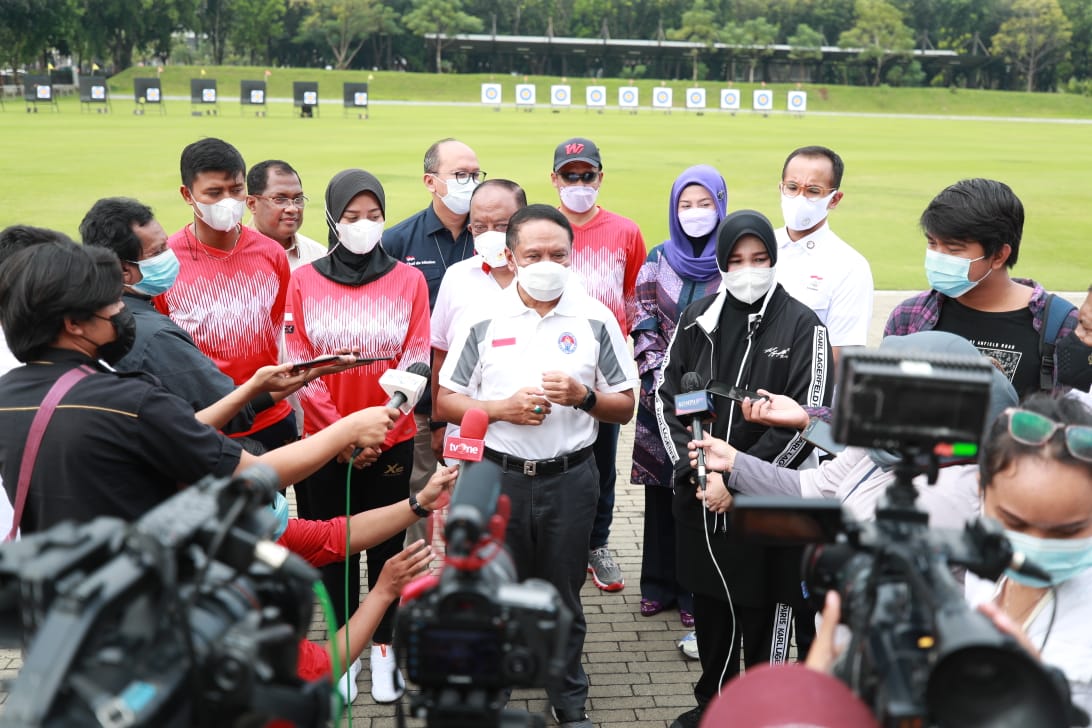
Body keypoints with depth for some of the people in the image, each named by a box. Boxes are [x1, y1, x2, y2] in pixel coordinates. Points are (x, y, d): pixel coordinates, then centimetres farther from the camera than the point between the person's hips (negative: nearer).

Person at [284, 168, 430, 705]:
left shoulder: (408, 279, -1)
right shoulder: (304, 281, 0)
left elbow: (414, 363, -5)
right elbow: (299, 366, -4)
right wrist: (340, 432, -13)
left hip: (391, 442, 0)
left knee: (386, 545, 10)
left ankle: (383, 647, 26)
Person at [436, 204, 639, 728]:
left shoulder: (596, 320, 0)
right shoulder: (484, 316, -1)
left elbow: (625, 407, 3)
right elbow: (445, 402, 1)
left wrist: (583, 396, -16)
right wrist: (502, 408, -15)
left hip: (570, 478, 0)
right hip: (496, 475, 0)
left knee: (563, 598, 12)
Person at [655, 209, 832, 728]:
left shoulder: (801, 325, -6)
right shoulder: (697, 319, 6)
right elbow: (667, 397, 7)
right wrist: (695, 469, -5)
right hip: (699, 498, 4)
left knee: (763, 619, 2)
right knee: (709, 610, 16)